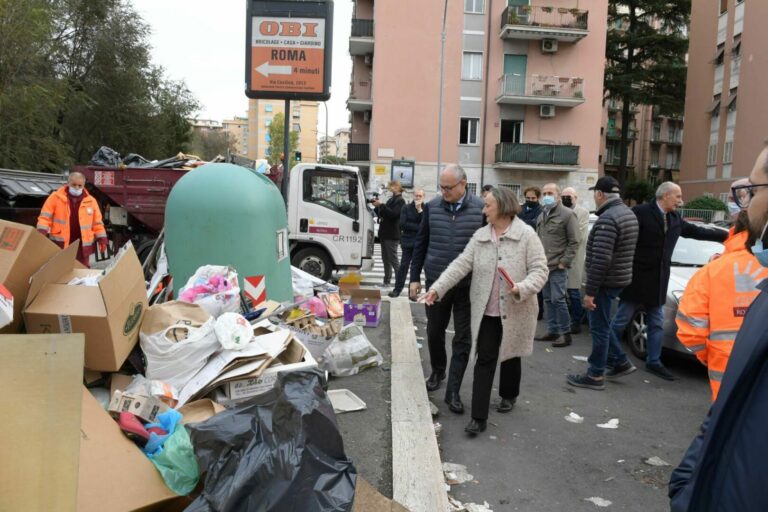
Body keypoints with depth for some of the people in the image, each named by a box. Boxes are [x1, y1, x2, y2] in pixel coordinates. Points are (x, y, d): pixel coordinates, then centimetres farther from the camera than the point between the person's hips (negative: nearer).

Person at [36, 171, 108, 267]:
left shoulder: (91, 201, 7)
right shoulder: (56, 197, 1)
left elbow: (97, 223, 10)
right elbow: (45, 217, -1)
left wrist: (102, 239, 4)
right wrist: (42, 232, -15)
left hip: (82, 245, 2)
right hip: (59, 244, -1)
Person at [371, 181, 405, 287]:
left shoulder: (400, 201, -7)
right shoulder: (391, 200, 17)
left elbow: (393, 214, -20)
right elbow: (382, 214, 20)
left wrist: (381, 205, -20)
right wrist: (377, 206, 4)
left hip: (392, 235, -8)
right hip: (384, 233, 8)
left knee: (393, 259, -8)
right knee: (385, 259, 10)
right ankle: (386, 281, 16)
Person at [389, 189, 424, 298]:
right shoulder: (406, 208, 5)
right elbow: (402, 224, -6)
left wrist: (419, 210, -15)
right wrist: (418, 227, -10)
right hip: (408, 242, 0)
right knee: (404, 265, 2)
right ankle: (397, 289, 9)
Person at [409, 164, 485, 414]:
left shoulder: (481, 208, -7)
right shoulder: (432, 207, 0)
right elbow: (420, 243, 6)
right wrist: (415, 277, 5)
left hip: (468, 284, -2)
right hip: (436, 281, 2)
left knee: (463, 339, 4)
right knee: (434, 331, 15)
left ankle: (453, 390, 15)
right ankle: (437, 371, 40)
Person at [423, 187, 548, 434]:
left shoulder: (526, 235, -9)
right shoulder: (480, 235, 2)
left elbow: (539, 270, -11)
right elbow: (461, 264, -3)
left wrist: (522, 288, -29)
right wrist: (437, 287, -13)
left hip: (515, 311, -2)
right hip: (486, 311, 3)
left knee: (510, 356, 17)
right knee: (484, 361, 1)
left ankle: (508, 396, 43)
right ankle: (479, 416, 4)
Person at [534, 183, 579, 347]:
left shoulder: (567, 214, -8)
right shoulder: (541, 216, 15)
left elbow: (574, 242, -10)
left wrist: (564, 262, -13)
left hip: (558, 267, -7)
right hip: (543, 265, 8)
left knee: (558, 299, -8)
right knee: (548, 300, 12)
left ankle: (565, 333, 4)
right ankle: (552, 331, 22)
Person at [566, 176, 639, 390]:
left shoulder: (607, 218, -21)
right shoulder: (628, 213, 11)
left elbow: (600, 259, -26)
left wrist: (590, 291, -20)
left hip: (606, 281, -9)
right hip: (619, 278, 9)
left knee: (599, 327, 1)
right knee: (600, 324, 21)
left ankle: (595, 376, 11)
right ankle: (621, 361, 27)